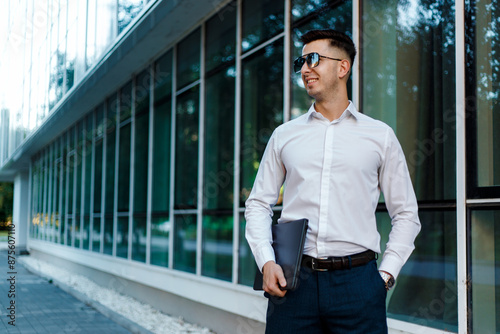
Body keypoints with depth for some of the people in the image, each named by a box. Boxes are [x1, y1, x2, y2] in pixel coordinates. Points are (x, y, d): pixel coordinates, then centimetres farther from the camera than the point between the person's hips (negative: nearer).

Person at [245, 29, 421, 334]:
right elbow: (258, 204, 13)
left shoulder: (380, 136, 8)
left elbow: (406, 214, 10)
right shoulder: (284, 135, 12)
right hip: (292, 278, 1)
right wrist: (267, 262, -2)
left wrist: (386, 273, 0)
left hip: (357, 279, -1)